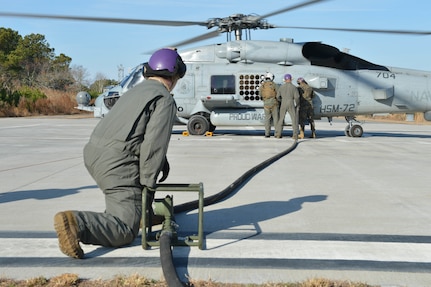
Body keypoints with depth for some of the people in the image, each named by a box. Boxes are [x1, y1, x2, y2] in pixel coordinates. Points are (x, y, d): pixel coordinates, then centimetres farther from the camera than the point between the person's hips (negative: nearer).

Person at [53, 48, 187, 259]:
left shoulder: (136, 91, 24)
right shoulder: (165, 101, -3)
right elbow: (154, 144, -12)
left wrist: (161, 160, 29)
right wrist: (149, 184, -6)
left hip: (93, 154, 9)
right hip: (117, 164, -9)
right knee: (126, 231, -7)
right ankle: (76, 223, -28)